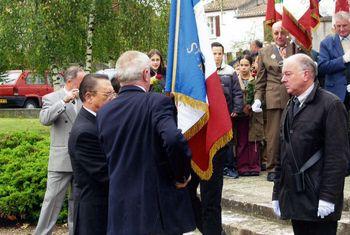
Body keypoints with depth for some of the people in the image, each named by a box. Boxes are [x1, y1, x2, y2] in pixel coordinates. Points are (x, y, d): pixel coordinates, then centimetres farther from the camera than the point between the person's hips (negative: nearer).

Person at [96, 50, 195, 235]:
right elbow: (174, 140, -28)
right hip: (160, 207, -4)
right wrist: (182, 176, -13)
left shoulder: (103, 112, 4)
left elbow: (109, 156, 12)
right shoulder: (158, 102, -13)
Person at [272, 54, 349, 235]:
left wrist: (328, 197, -18)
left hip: (317, 199, -7)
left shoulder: (331, 105, -8)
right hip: (293, 197, 7)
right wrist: (277, 193, 16)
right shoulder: (291, 107, 16)